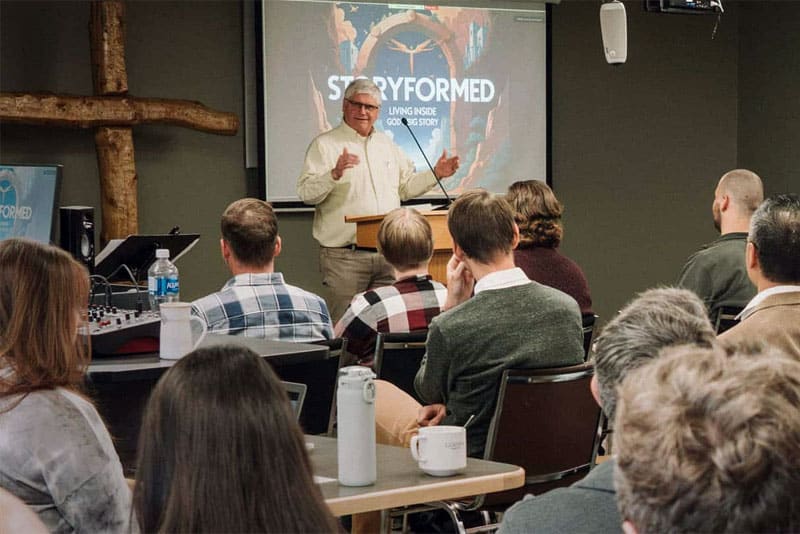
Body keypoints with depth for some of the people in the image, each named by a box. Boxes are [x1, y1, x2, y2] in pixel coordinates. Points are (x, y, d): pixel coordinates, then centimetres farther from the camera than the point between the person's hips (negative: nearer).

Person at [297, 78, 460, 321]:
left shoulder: (387, 144, 19)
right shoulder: (324, 145, -1)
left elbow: (405, 186, 26)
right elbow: (306, 193, -12)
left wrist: (436, 174, 13)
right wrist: (334, 174, -28)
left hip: (388, 254, 5)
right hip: (345, 256, -5)